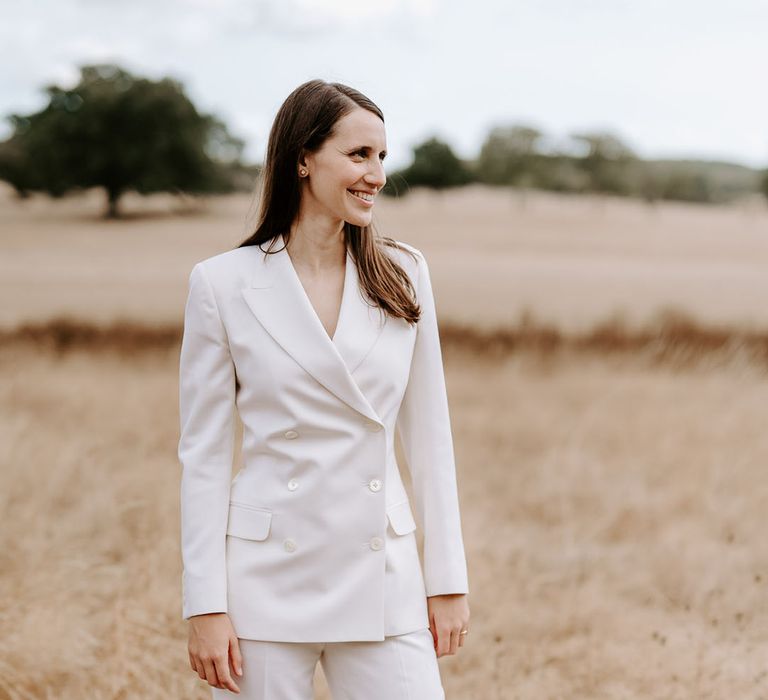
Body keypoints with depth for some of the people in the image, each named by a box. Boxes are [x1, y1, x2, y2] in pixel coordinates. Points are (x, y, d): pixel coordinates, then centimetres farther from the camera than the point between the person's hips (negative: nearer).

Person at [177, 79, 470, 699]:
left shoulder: (403, 275, 5)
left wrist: (448, 576, 5)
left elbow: (427, 432, 8)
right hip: (268, 582, -2)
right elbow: (204, 454, -1)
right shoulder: (223, 283, -3)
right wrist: (205, 605, -5)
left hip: (383, 583, 2)